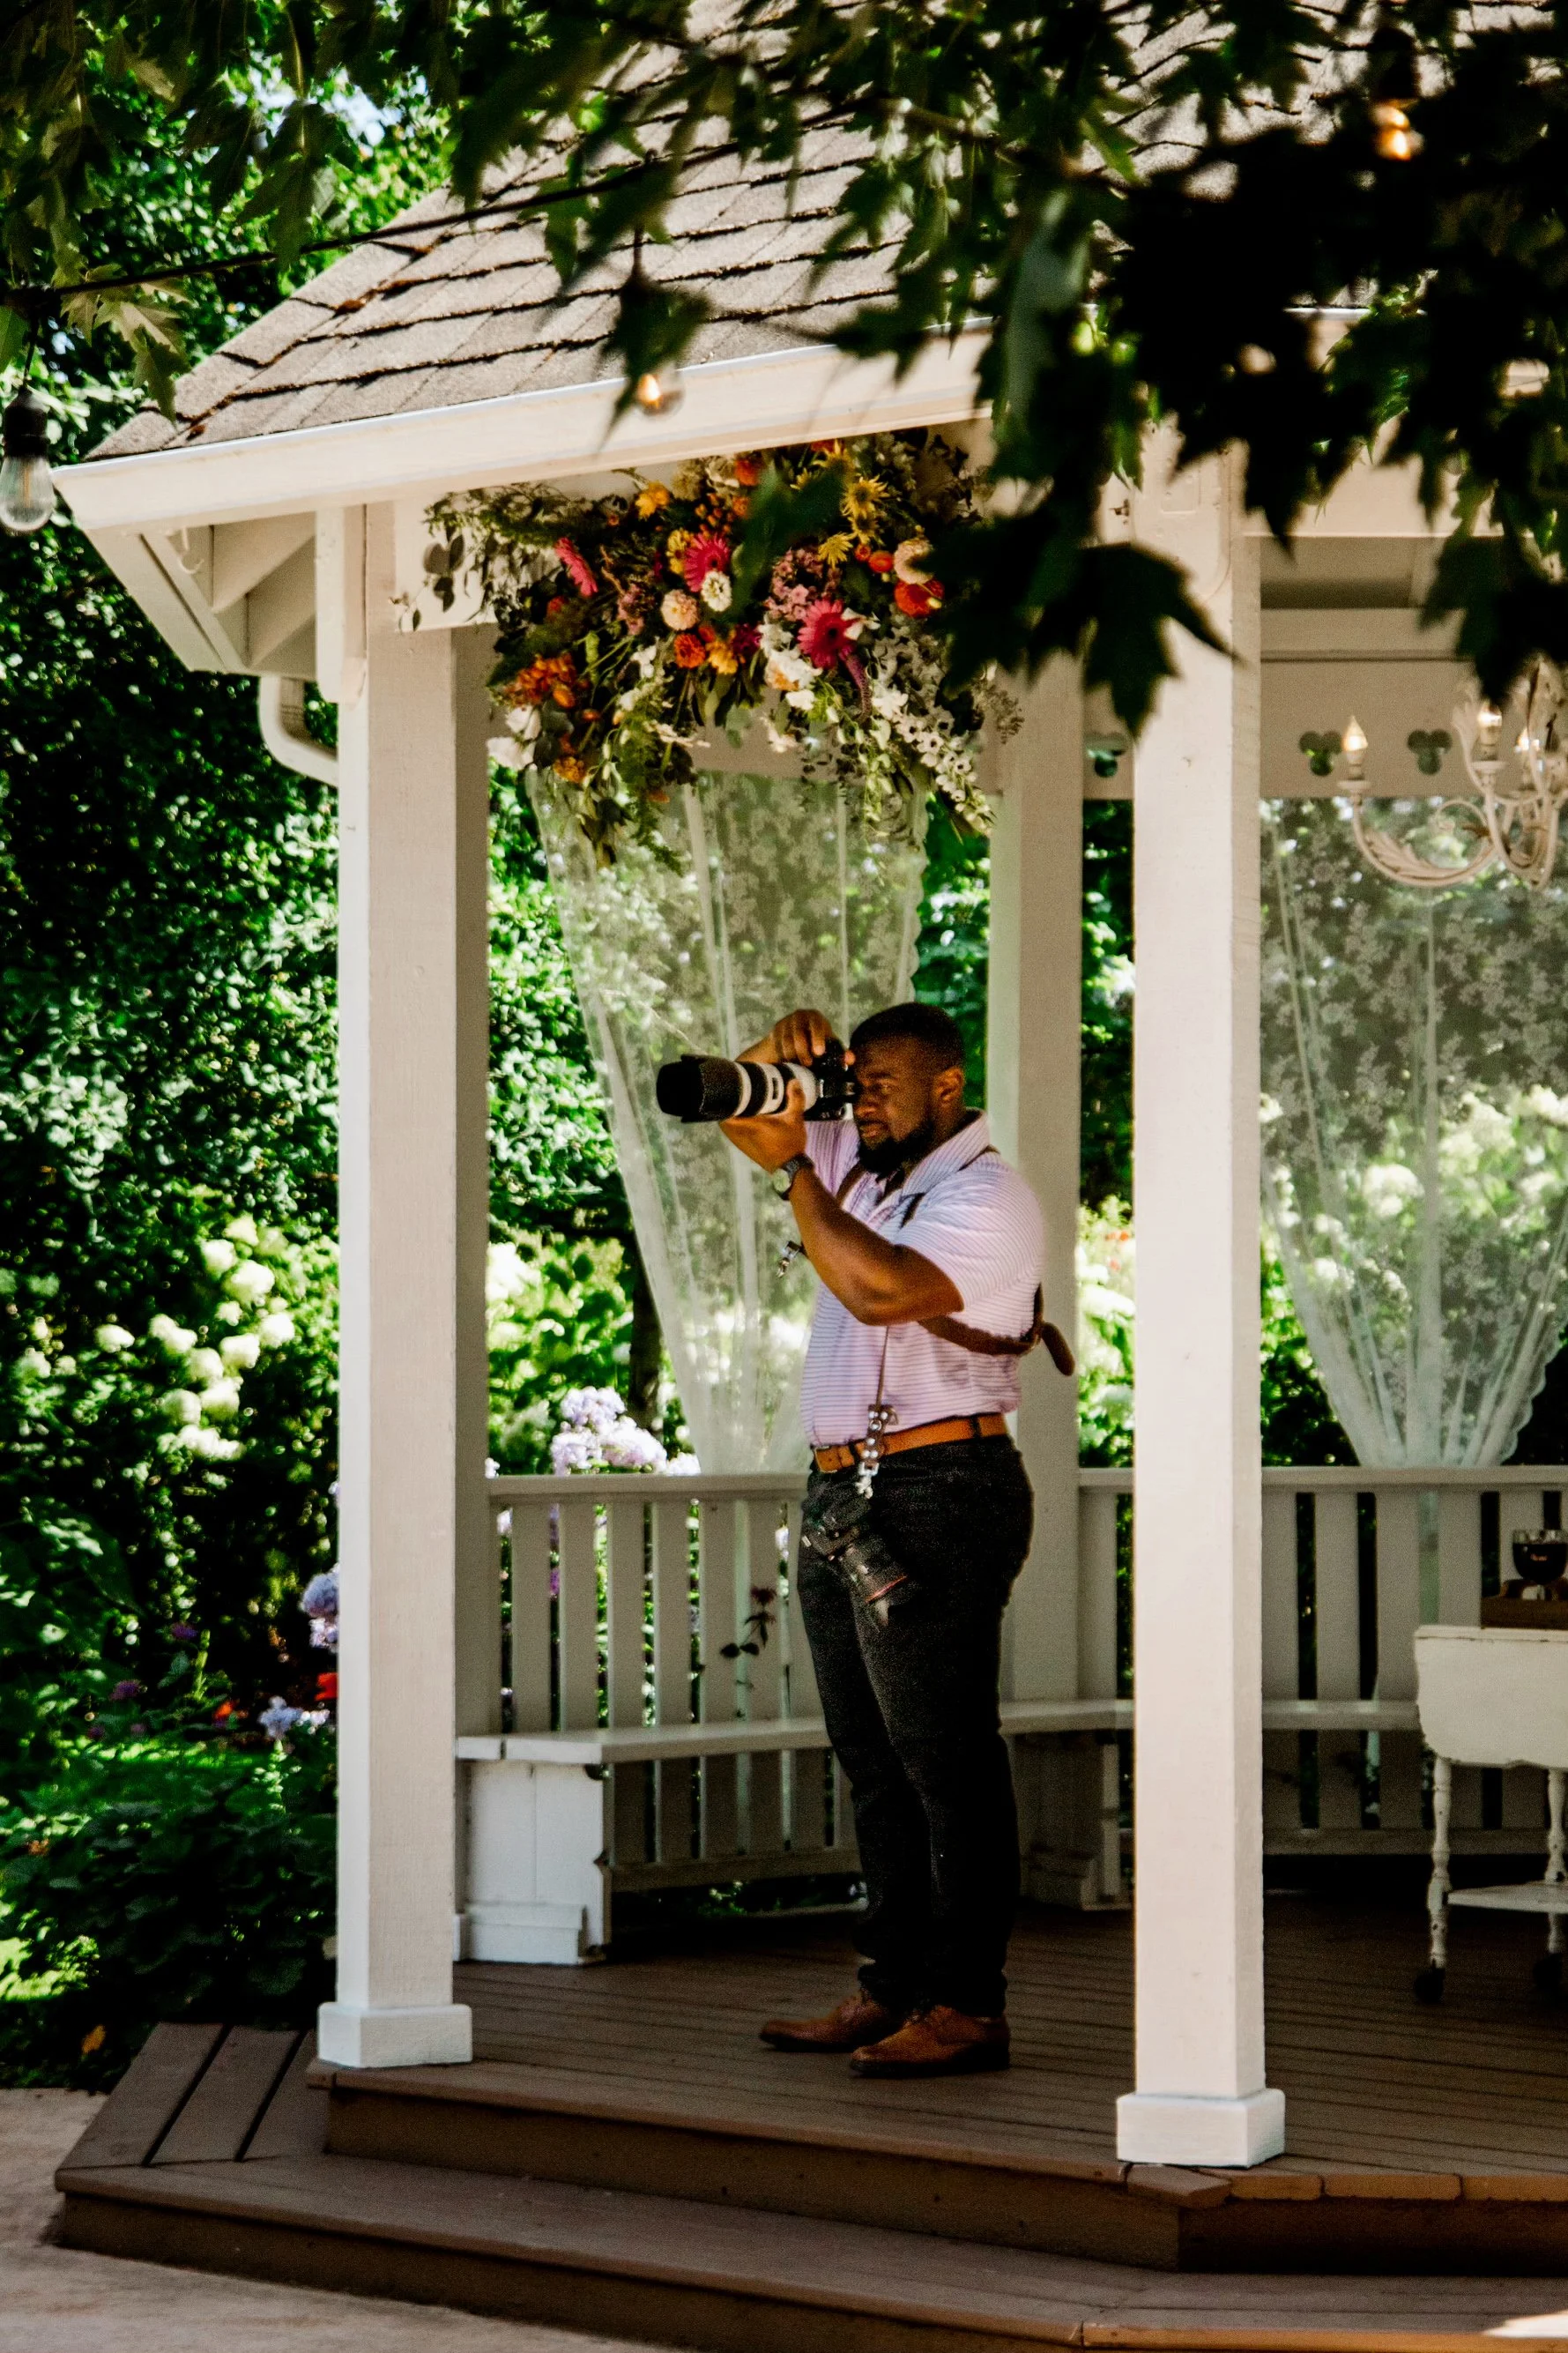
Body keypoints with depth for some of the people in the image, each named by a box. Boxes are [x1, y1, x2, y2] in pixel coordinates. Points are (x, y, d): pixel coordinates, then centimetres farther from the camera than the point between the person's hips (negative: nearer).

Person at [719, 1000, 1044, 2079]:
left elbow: (880, 1288, -26)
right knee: (877, 1765, 11)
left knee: (947, 1764, -7)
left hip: (936, 1495, -9)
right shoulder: (859, 1167, 17)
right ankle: (893, 1990, 16)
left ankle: (967, 2008, -5)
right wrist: (782, 1054, 1)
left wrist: (795, 1169, -17)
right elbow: (739, 1113, 23)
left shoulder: (987, 1200, -11)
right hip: (843, 1500, 9)